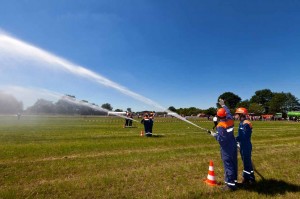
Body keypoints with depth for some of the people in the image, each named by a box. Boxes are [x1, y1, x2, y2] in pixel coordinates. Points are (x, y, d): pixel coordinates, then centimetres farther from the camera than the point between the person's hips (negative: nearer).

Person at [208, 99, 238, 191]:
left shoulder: (220, 126, -22)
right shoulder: (230, 120, -2)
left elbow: (221, 139, -25)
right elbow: (229, 112, 18)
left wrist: (214, 134, -10)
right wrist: (223, 105, 28)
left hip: (226, 148, -7)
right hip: (233, 146, 8)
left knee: (228, 165, 2)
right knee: (234, 164, 17)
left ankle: (230, 184, 10)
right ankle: (234, 181, 32)